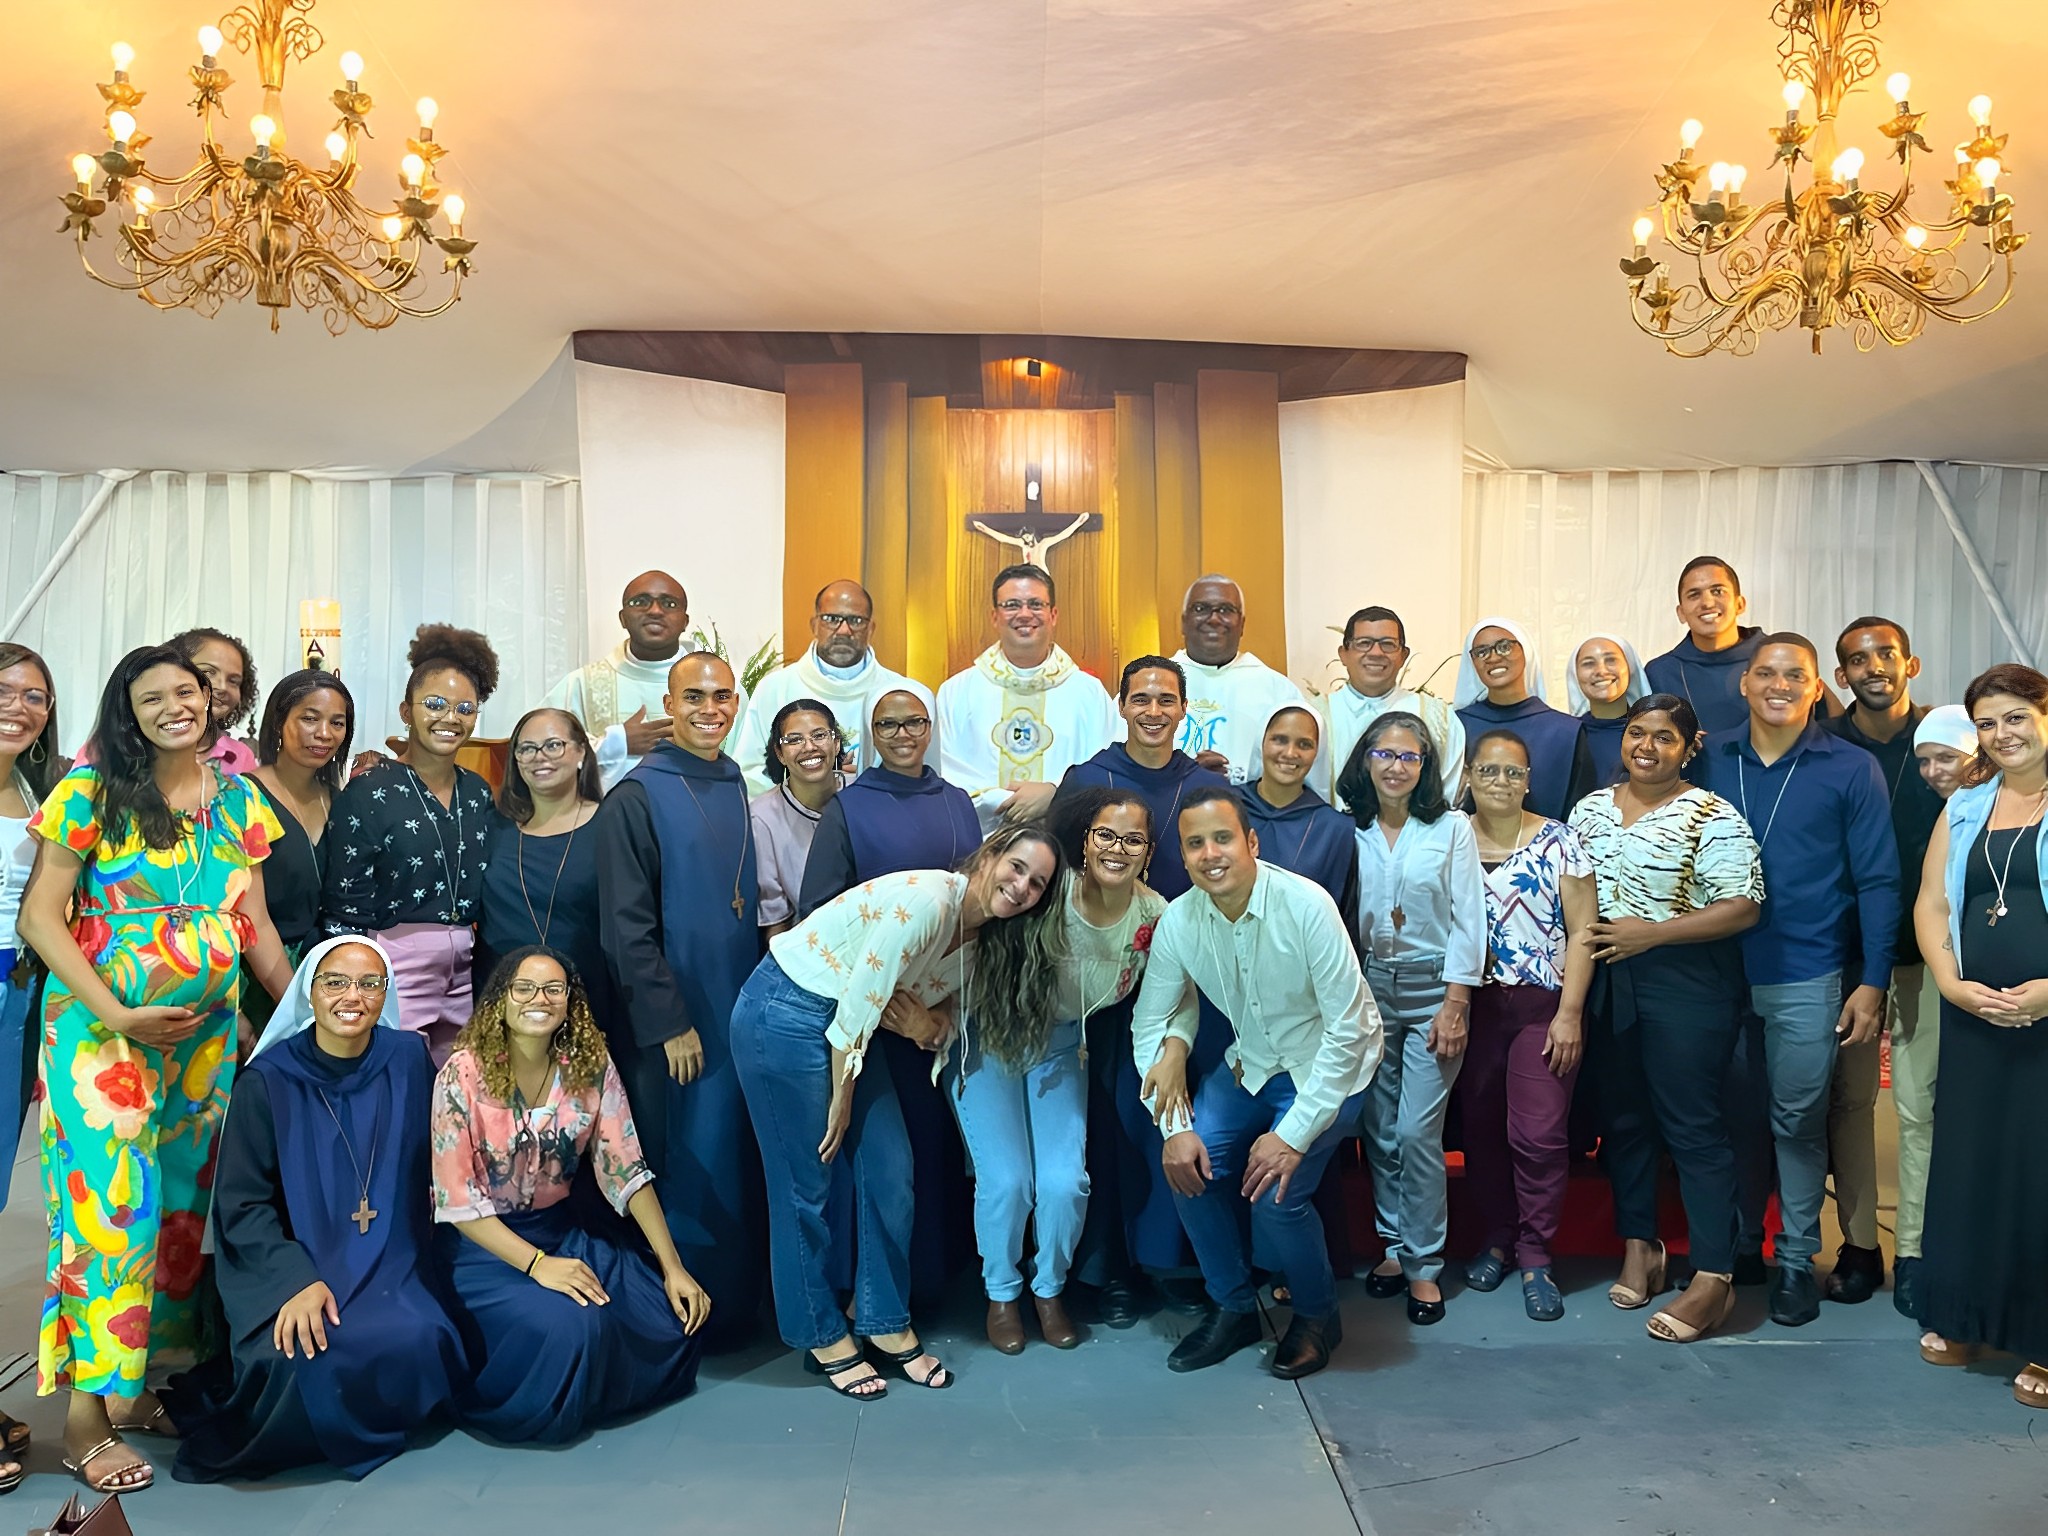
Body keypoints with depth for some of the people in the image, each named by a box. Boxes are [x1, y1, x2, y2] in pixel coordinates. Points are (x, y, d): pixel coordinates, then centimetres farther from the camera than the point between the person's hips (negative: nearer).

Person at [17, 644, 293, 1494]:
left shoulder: (239, 801, 8)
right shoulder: (90, 792, -6)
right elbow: (39, 917, -9)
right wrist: (117, 1014, -18)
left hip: (207, 1037, 5)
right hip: (101, 1033, -5)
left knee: (183, 1207, 10)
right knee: (111, 1208, -6)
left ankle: (133, 1386, 26)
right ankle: (86, 1418, 6)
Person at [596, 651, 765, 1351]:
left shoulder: (740, 789, 9)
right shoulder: (636, 798, -9)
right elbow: (626, 926, -12)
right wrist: (669, 1023, -14)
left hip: (742, 1009, 6)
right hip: (673, 1021, -5)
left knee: (737, 1160, 12)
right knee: (685, 1167, 3)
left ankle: (737, 1305, 26)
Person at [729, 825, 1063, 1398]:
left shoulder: (978, 938, 2)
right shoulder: (926, 899, -25)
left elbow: (939, 1027, 11)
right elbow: (859, 1002, -22)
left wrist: (927, 1023, -14)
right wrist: (840, 1100, -11)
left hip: (845, 1027, 8)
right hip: (783, 1013, -8)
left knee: (891, 1173, 5)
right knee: (807, 1185, 1)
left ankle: (887, 1324, 21)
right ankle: (824, 1338, 18)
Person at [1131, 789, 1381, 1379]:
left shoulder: (1306, 905, -28)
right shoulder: (1178, 922, -14)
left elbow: (1348, 1029, -24)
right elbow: (1149, 1023, -4)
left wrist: (1293, 1134, -25)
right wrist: (1175, 1127, -14)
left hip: (1329, 1064, -4)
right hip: (1251, 1064, 5)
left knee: (1276, 1193, -20)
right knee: (1188, 1164, -14)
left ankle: (1318, 1316, 11)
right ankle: (1233, 1308, 11)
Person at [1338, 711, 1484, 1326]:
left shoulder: (1452, 827, -2)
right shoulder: (1351, 831, 4)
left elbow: (1468, 919, -4)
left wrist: (1455, 1005, -10)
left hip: (1433, 987, -3)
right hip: (1368, 986, 3)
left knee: (1418, 1131, -6)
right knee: (1379, 1128, 7)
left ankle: (1424, 1264, 7)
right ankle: (1395, 1245, 23)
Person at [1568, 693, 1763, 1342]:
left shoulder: (1711, 817, -9)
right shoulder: (1592, 808, 10)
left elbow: (1742, 906, -14)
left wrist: (1650, 933, -20)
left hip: (1686, 987, -6)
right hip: (1607, 986, 6)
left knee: (1693, 1125, -3)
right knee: (1623, 1118, 13)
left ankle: (1714, 1278, 5)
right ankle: (1639, 1249, 28)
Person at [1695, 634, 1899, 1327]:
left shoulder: (1852, 769, -3)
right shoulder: (1711, 758, 3)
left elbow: (1878, 881, -3)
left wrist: (1873, 983, -7)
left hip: (1807, 978, -2)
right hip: (1721, 971, 3)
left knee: (1798, 1123, 5)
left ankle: (1797, 1258, 20)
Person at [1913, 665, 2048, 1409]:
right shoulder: (1964, 808, 12)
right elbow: (1931, 906, 11)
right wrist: (1954, 985, -4)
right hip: (1975, 1017, 4)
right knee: (1968, 1158, 9)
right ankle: (1963, 1317, 23)